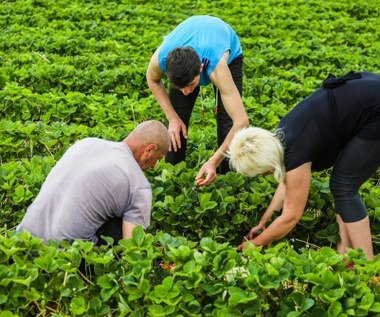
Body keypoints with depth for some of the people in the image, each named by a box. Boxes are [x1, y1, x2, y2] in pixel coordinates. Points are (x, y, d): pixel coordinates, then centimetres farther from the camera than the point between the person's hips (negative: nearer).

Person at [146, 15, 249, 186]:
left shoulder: (217, 67, -48)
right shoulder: (160, 58, -38)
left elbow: (241, 122, -49)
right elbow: (152, 79, -10)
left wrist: (214, 161, -51)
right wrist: (172, 117, -18)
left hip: (228, 53, -2)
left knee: (227, 121, -16)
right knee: (177, 119, -6)